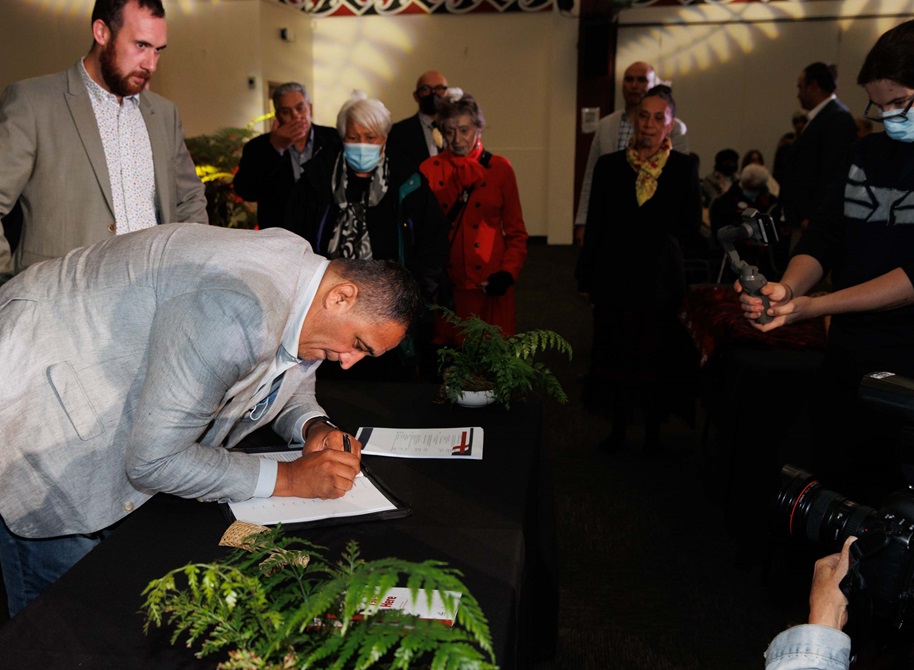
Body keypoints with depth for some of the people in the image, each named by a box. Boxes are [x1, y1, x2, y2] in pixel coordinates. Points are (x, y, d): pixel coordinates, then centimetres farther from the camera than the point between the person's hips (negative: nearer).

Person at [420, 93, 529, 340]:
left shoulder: (500, 168, 3)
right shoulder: (429, 170, 3)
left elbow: (516, 232, 6)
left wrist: (508, 273, -8)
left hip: (489, 286, 0)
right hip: (444, 285, 0)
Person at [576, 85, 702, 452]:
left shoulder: (683, 167, 1)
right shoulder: (609, 165, 3)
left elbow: (691, 230, 1)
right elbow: (594, 226, 4)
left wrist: (667, 243, -17)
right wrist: (586, 277, 4)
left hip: (662, 279, -1)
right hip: (616, 277, 1)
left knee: (658, 357, 8)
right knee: (617, 355, 9)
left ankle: (653, 431, 25)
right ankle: (618, 427, 26)